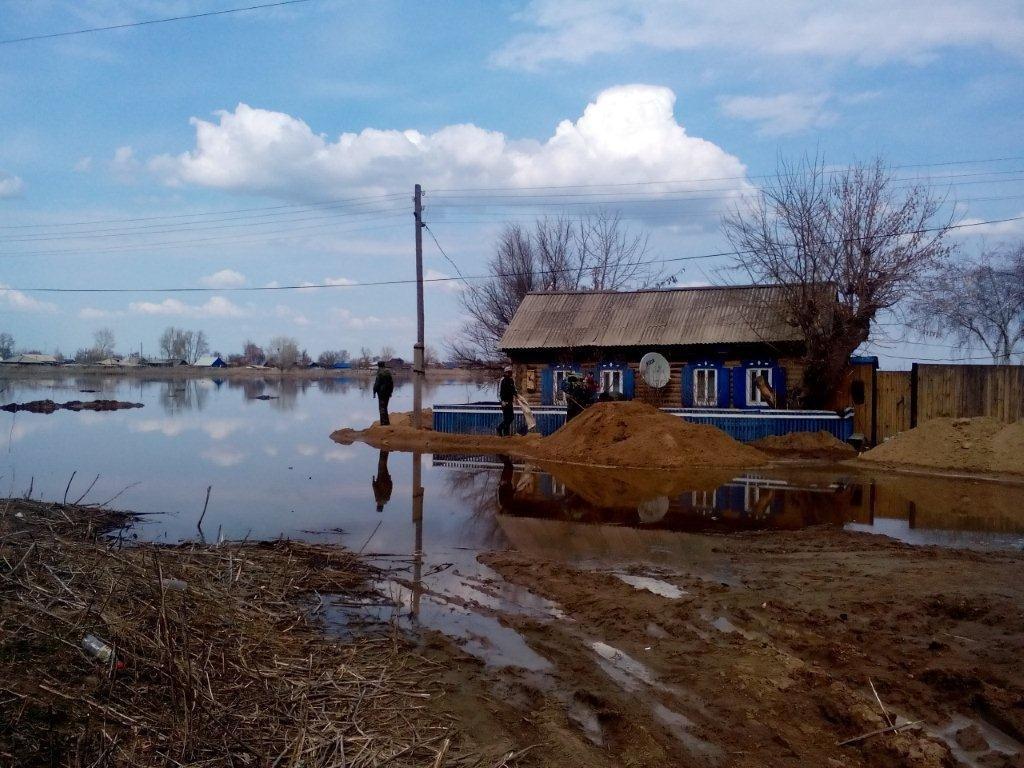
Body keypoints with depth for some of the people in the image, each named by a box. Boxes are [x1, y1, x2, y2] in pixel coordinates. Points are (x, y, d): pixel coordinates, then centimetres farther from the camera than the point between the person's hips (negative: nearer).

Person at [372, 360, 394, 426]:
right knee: (384, 407, 17)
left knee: (382, 407, -3)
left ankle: (384, 422, -7)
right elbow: (392, 383, 13)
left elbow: (377, 383, -15)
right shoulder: (388, 372, 7)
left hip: (381, 392, -7)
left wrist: (374, 392, -7)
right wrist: (390, 391, 20)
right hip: (388, 392, 7)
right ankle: (386, 422, 20)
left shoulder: (380, 373, -14)